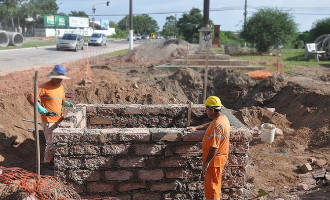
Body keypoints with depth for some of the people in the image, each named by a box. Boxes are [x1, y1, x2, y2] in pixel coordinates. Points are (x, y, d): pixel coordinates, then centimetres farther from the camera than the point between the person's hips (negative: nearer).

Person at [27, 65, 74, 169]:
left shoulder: (61, 87, 7)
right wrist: (38, 107, -34)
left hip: (59, 119, 7)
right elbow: (30, 97, -22)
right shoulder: (44, 87, -16)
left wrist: (68, 103, 0)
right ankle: (47, 161, 21)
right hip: (49, 121, -7)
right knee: (51, 143, 1)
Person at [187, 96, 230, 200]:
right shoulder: (222, 118, 5)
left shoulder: (217, 124, -27)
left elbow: (214, 147, -28)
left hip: (214, 159, -10)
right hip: (217, 158, 10)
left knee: (211, 184, 3)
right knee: (215, 183, 23)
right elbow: (209, 125, 26)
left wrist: (206, 162, -23)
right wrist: (196, 128, 20)